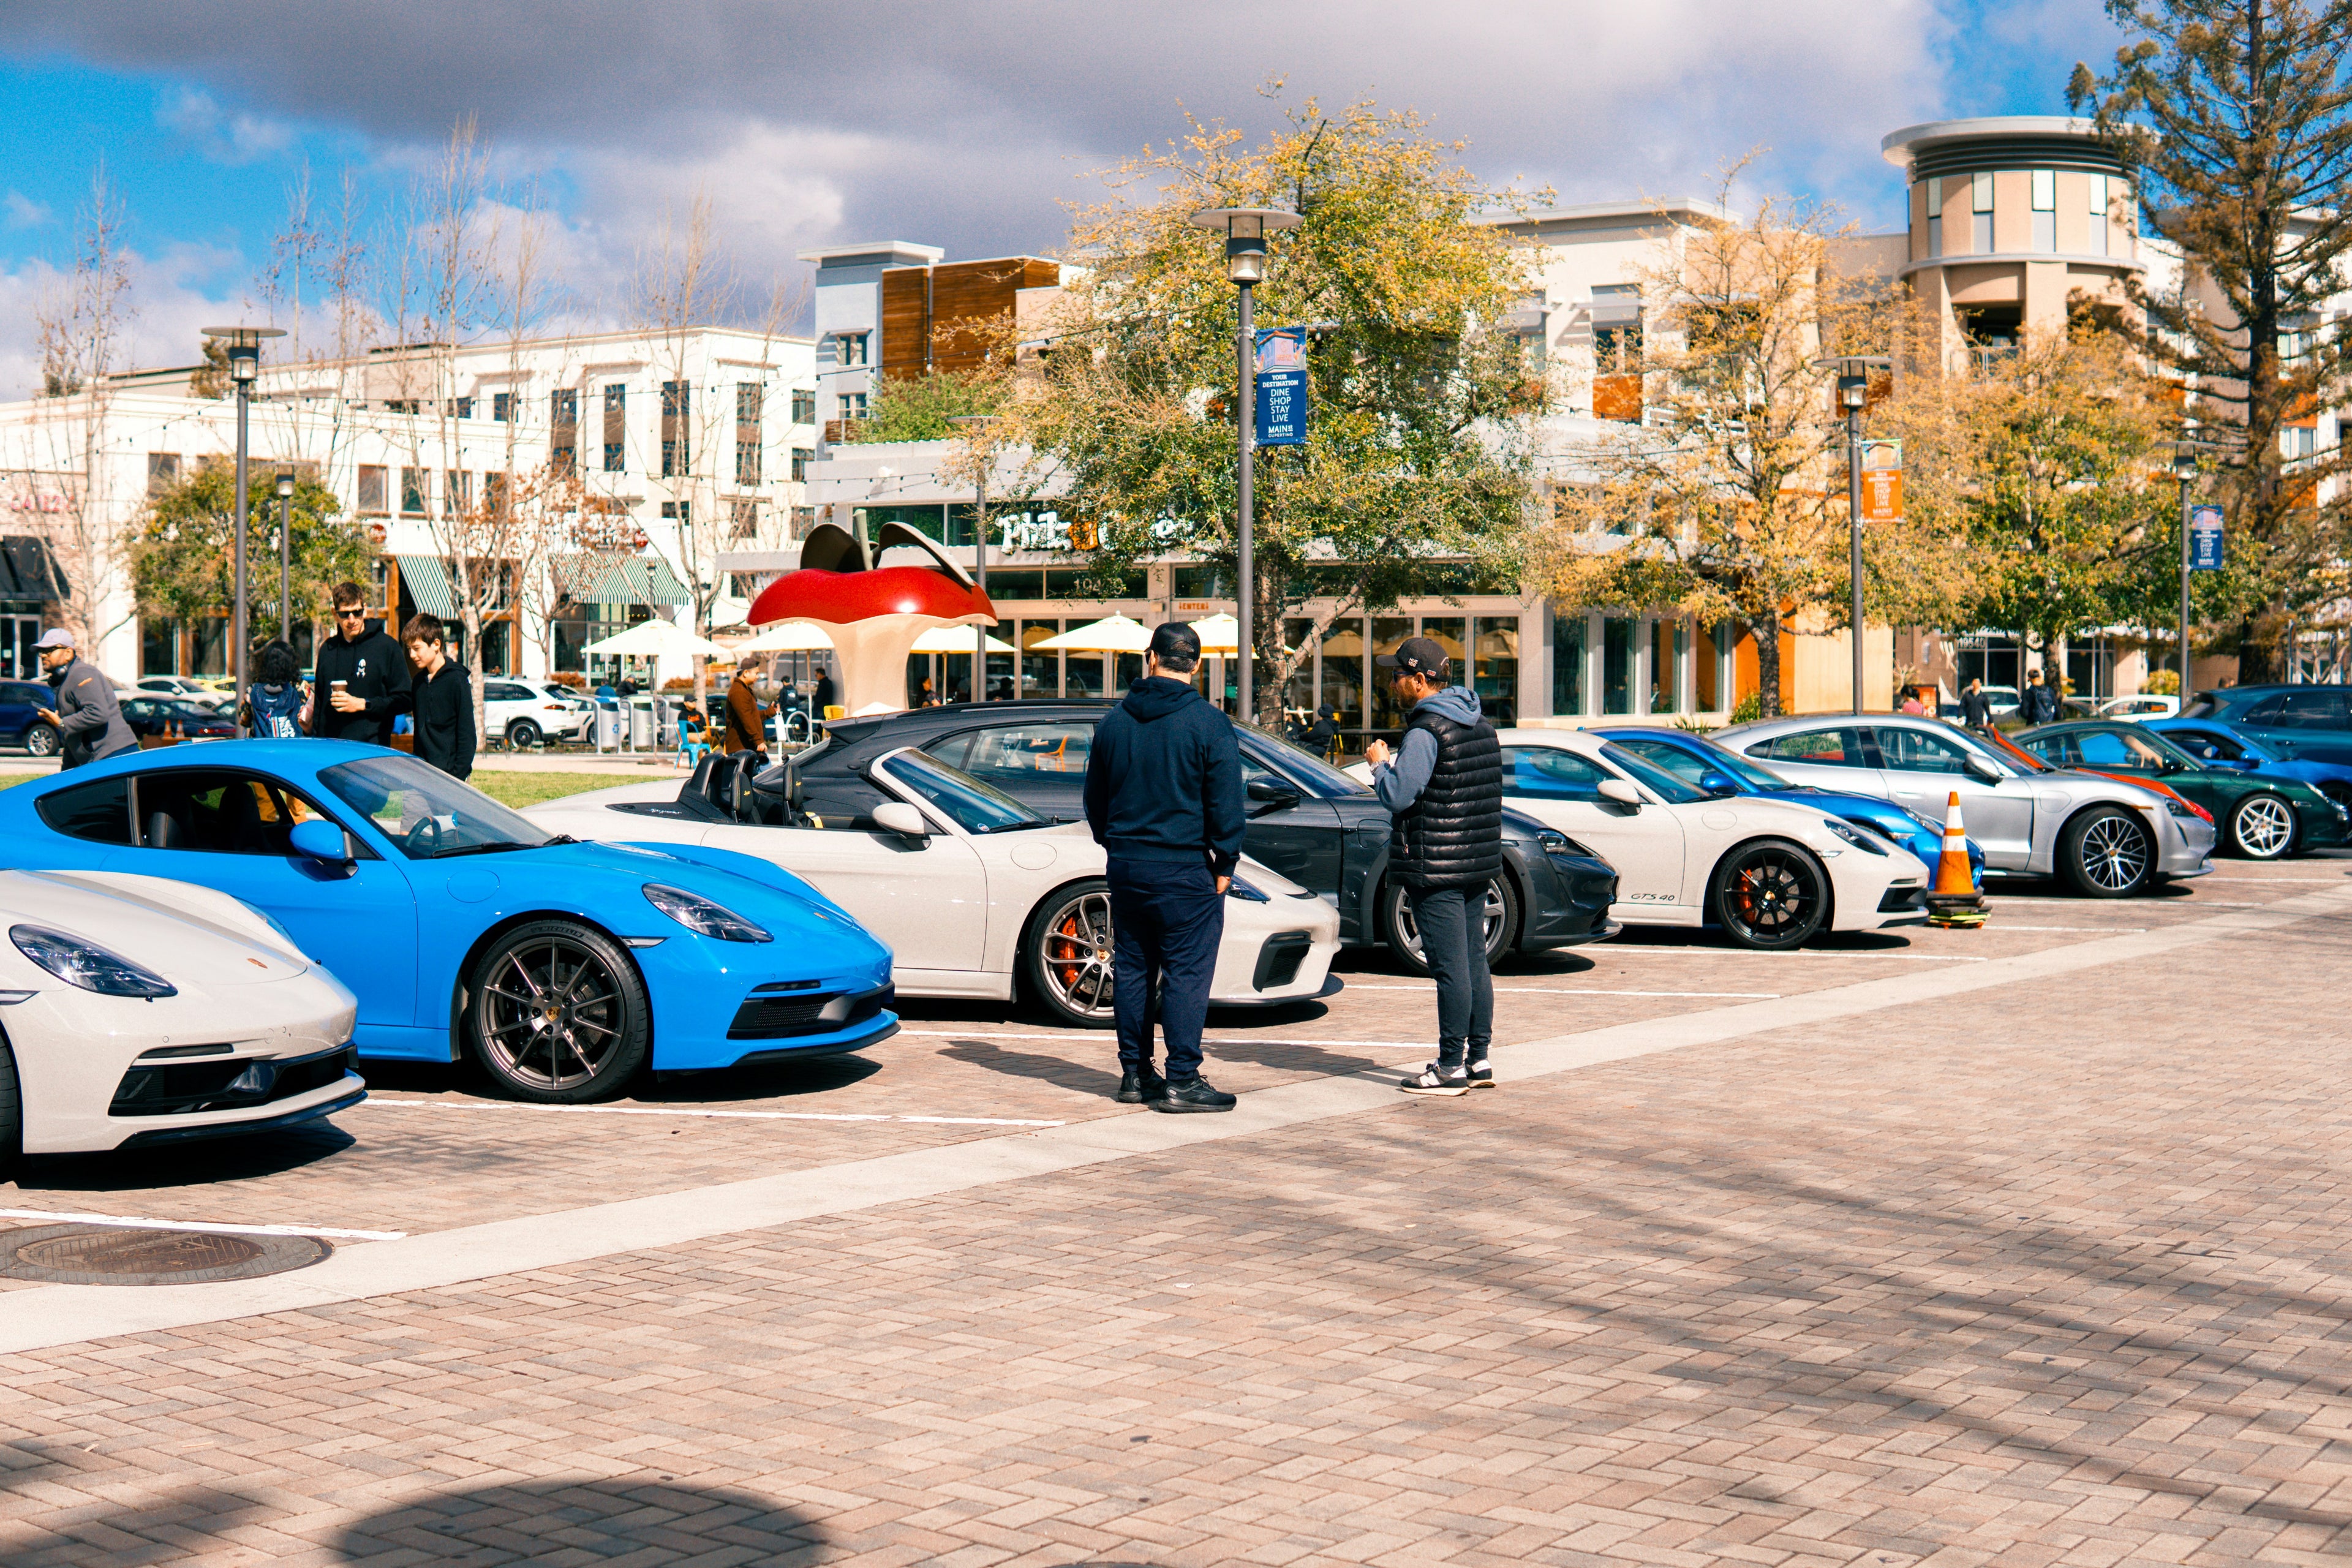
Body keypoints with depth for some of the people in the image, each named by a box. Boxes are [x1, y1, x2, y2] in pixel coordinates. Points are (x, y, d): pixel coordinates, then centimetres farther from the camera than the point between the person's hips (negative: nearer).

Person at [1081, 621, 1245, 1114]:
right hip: (1185, 870, -5)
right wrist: (1225, 863, -1)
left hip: (1126, 867, 5)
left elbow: (1095, 800, 17)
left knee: (1132, 970, 11)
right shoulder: (1208, 724, -9)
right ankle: (1182, 1081, -5)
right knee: (1186, 973, -3)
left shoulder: (1114, 722, 8)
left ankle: (1135, 1074, 16)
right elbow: (1225, 803, -10)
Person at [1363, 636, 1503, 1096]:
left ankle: (1451, 1067, -2)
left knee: (1450, 968, -6)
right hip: (1478, 863, 9)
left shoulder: (1426, 732, -16)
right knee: (1475, 963, 12)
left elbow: (1397, 795, -21)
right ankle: (1479, 1060, 17)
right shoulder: (1481, 725, 13)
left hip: (1435, 868, -9)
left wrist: (1379, 764, 0)